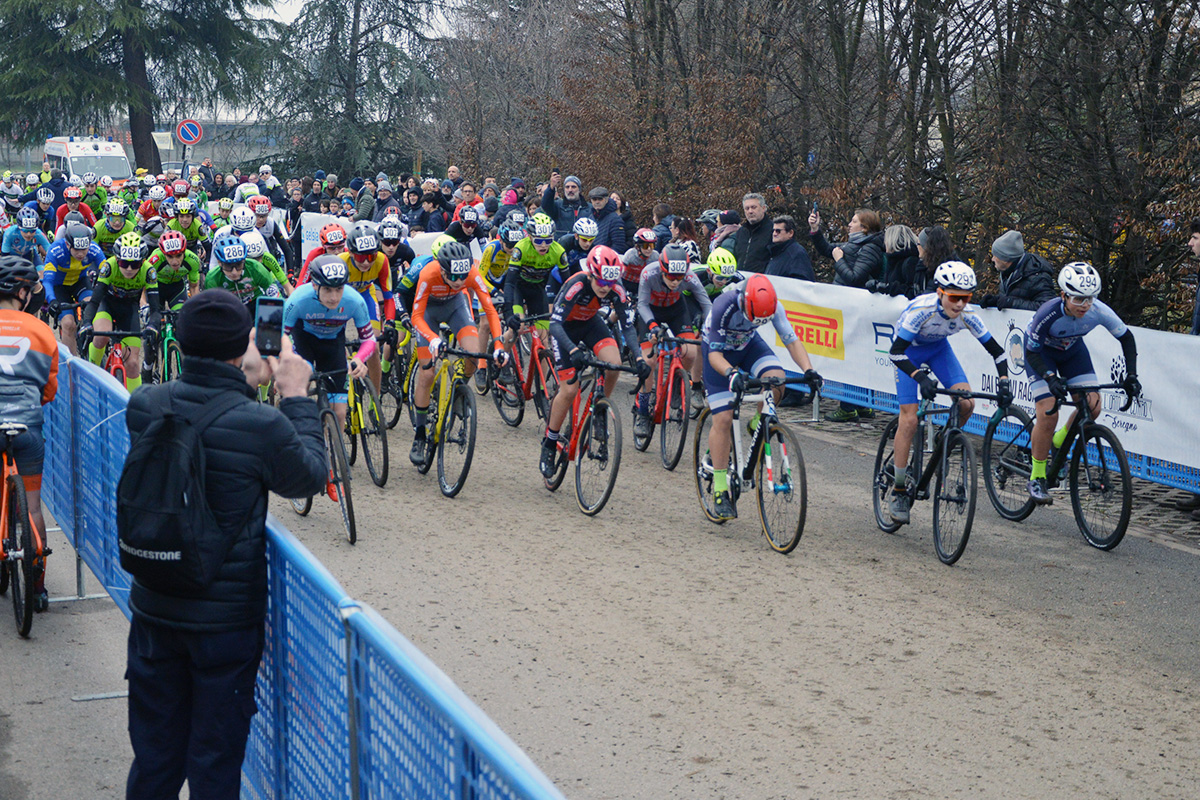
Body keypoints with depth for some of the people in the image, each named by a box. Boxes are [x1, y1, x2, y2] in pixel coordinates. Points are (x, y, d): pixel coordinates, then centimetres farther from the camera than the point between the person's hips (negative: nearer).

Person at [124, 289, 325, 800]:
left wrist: (243, 384, 15)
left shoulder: (143, 407, -9)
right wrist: (296, 397, 5)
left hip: (154, 610, 4)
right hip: (227, 618, -4)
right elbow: (310, 477, -3)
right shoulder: (262, 426, -22)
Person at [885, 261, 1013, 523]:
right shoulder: (921, 309, -37)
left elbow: (996, 350, -18)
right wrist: (921, 378, -49)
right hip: (909, 351, -4)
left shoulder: (967, 314, -26)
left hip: (938, 348, 4)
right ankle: (899, 491, -2)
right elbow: (896, 352, -37)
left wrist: (1004, 383, -32)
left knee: (966, 403, -19)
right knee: (909, 418, -12)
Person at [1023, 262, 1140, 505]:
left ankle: (1058, 443, 14)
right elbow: (1031, 353, -28)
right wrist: (1051, 378, -43)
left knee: (1092, 406, -13)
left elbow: (1127, 338, -12)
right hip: (1041, 352, -4)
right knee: (1048, 416, -17)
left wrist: (1131, 375, -21)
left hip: (1072, 350, 4)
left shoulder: (1098, 311, -28)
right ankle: (1036, 477, -2)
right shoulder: (1049, 314, -37)